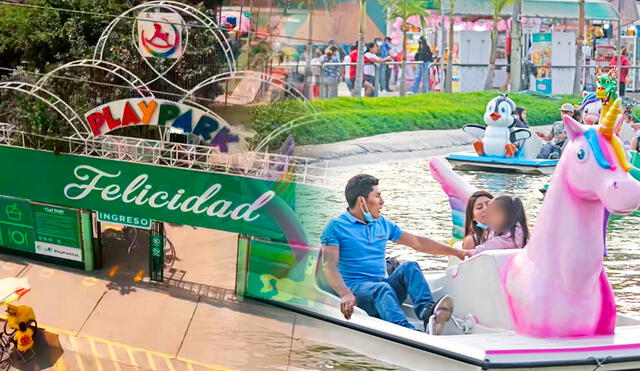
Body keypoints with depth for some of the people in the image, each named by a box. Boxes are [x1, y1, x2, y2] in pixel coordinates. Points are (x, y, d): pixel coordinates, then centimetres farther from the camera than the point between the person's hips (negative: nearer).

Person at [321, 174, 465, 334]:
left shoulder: (382, 224, 21)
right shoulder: (336, 227, 1)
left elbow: (418, 242, 25)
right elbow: (329, 266, -12)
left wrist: (457, 252, 20)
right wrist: (345, 294, -31)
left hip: (382, 284, 6)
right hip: (355, 289, -6)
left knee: (409, 267, -19)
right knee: (381, 288, -36)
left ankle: (427, 311, -46)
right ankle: (409, 333, -64)